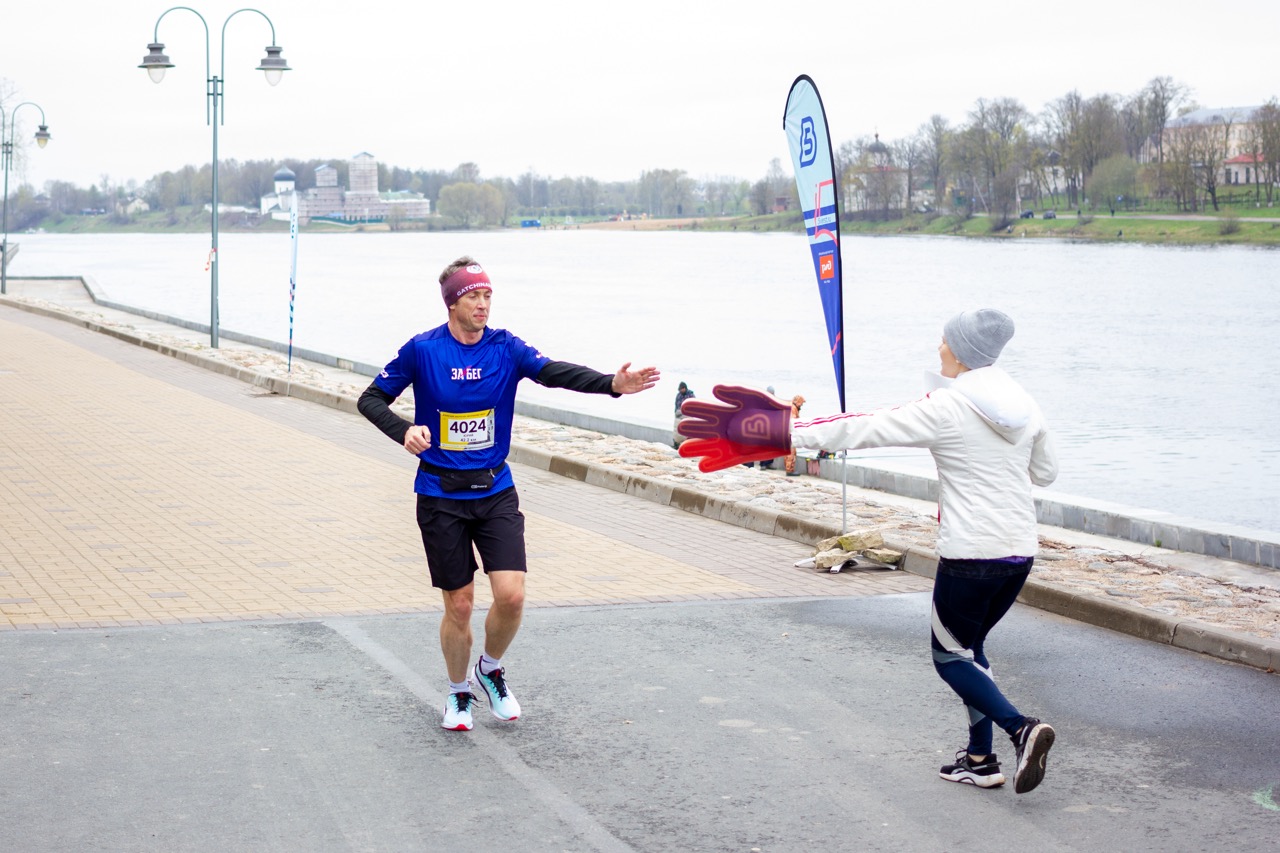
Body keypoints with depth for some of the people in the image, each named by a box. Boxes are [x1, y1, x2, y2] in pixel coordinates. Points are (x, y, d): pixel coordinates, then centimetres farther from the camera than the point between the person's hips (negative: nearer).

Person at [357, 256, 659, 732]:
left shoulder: (505, 348, -4)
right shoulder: (422, 350, -7)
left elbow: (553, 371, -20)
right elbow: (372, 399, -1)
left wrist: (612, 384, -37)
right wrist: (405, 431, -21)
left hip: (495, 491, 2)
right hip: (441, 496, -2)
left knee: (511, 596, -10)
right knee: (459, 604, 3)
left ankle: (491, 670, 20)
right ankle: (458, 692, 29)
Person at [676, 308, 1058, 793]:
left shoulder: (946, 408, -13)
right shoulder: (1023, 405, 6)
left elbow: (865, 429, -13)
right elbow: (1046, 472, 19)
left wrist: (789, 432, -8)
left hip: (970, 552, -7)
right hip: (1020, 552, 7)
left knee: (950, 656, 7)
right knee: (969, 648, 21)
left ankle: (1020, 728, -13)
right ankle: (980, 759, 19)